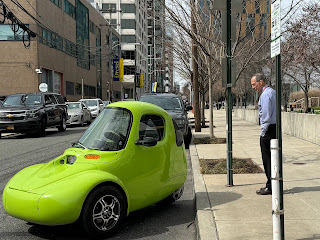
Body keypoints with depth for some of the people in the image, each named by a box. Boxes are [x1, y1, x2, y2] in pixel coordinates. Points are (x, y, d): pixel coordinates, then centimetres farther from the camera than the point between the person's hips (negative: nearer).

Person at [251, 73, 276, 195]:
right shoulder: (272, 92, 15)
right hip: (275, 128, 10)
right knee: (273, 158, 14)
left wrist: (263, 133, -15)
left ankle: (270, 187, 4)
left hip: (268, 129, -10)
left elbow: (266, 116, -21)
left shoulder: (265, 95, -16)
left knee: (268, 159, -3)